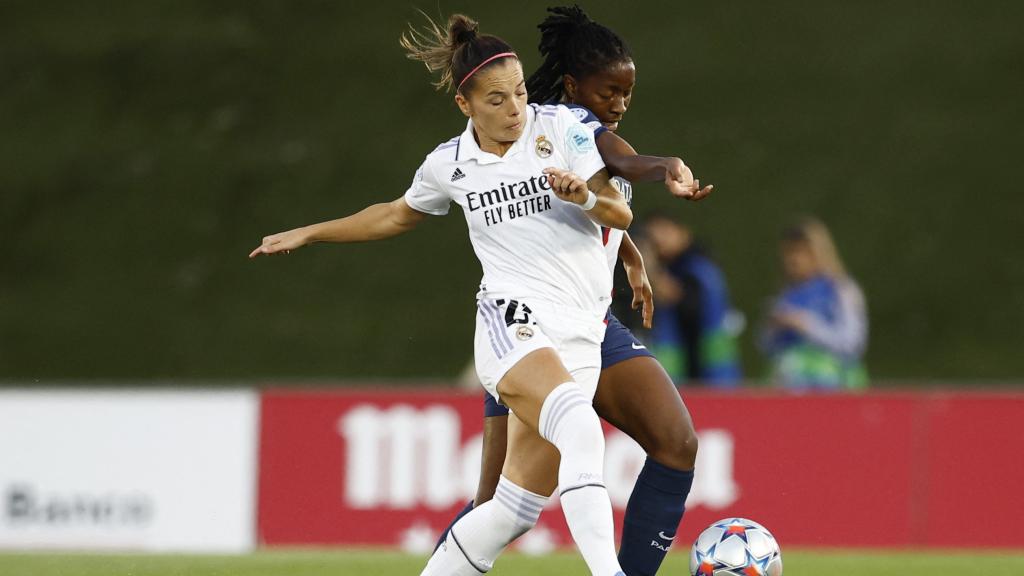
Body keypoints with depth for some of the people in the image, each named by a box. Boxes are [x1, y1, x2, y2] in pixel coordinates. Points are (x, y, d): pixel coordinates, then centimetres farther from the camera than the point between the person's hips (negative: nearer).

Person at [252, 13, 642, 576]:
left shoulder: (560, 127, 5)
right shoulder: (448, 165, 8)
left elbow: (620, 215, 3)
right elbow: (396, 215, 29)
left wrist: (584, 196, -18)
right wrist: (307, 234, 33)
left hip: (579, 335, 2)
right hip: (513, 322, -2)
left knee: (513, 509, -2)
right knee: (579, 427, -35)